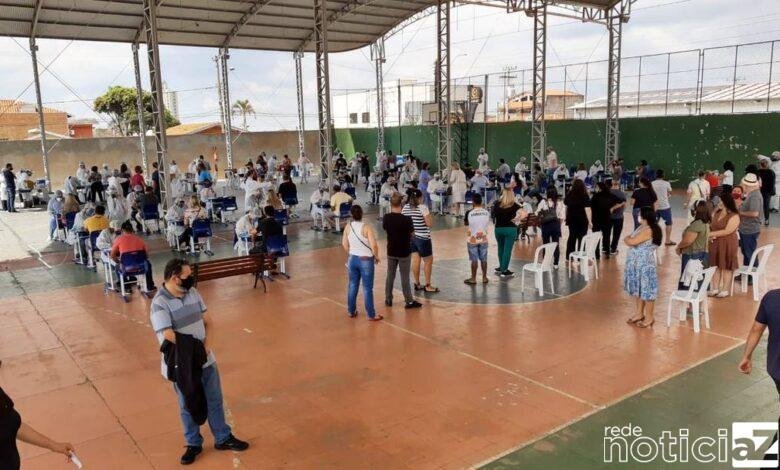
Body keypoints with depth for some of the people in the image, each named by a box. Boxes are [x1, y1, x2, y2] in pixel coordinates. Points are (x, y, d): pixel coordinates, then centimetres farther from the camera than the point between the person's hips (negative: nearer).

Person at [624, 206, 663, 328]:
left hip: (645, 264, -10)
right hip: (637, 264, 10)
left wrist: (627, 239, -6)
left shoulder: (648, 230, -21)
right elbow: (631, 240, 13)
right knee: (639, 289, 18)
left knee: (646, 290, 0)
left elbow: (631, 242, -27)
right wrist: (629, 239, -9)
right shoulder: (641, 227, 10)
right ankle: (639, 313, 31)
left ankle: (649, 317, 11)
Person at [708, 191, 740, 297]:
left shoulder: (734, 216, -14)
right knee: (716, 266, 11)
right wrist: (711, 235, -11)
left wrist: (711, 234, -20)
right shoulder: (717, 212, 7)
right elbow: (711, 225, 9)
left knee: (726, 267, 4)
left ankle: (725, 290, 14)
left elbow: (727, 231, -20)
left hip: (728, 244, -6)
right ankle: (715, 289, 19)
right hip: (715, 243, 6)